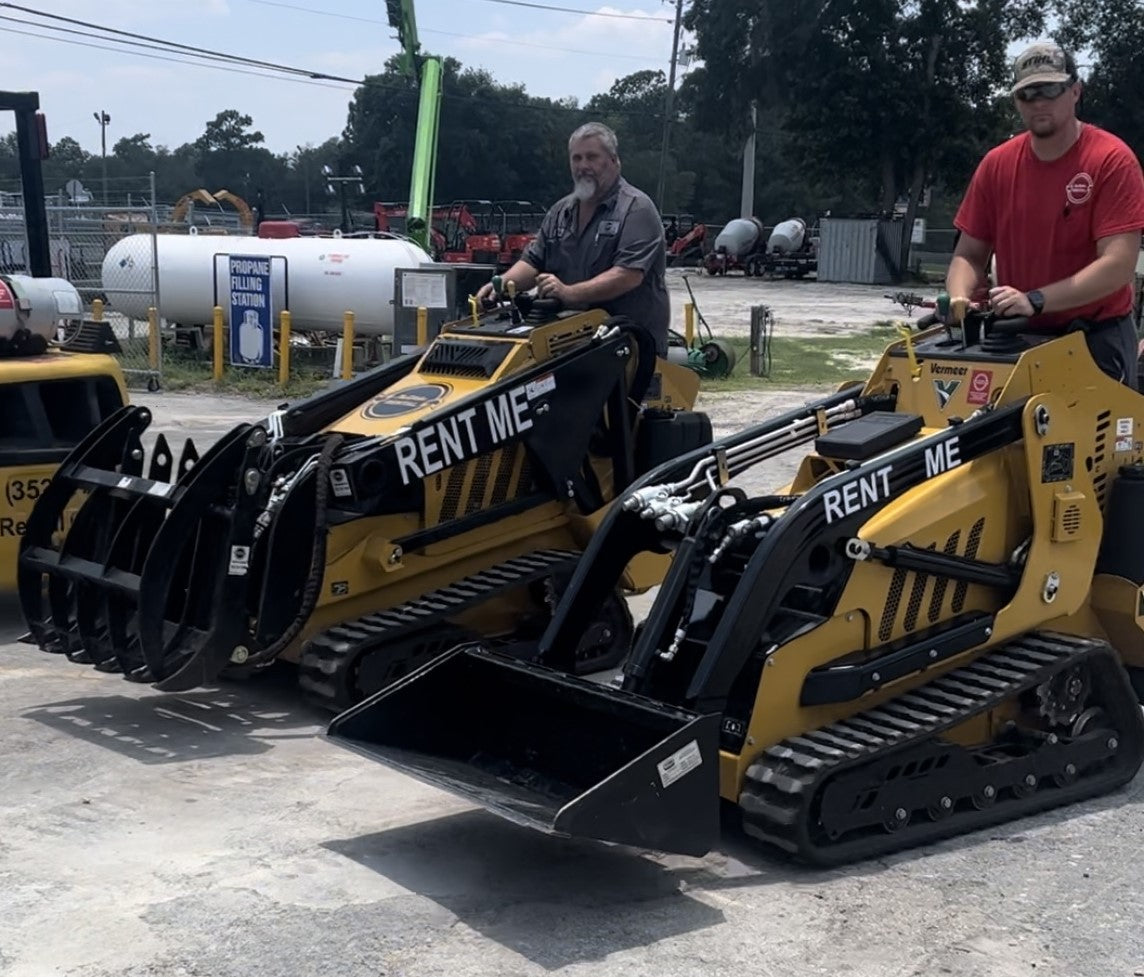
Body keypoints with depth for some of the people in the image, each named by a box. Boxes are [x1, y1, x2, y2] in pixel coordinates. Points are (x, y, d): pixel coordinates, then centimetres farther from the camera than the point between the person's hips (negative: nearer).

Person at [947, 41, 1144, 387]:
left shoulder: (1113, 160, -11)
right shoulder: (996, 164, 3)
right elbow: (969, 254, 6)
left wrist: (1034, 300, -28)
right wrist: (960, 299, -16)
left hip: (1097, 339, -4)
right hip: (1016, 336, 4)